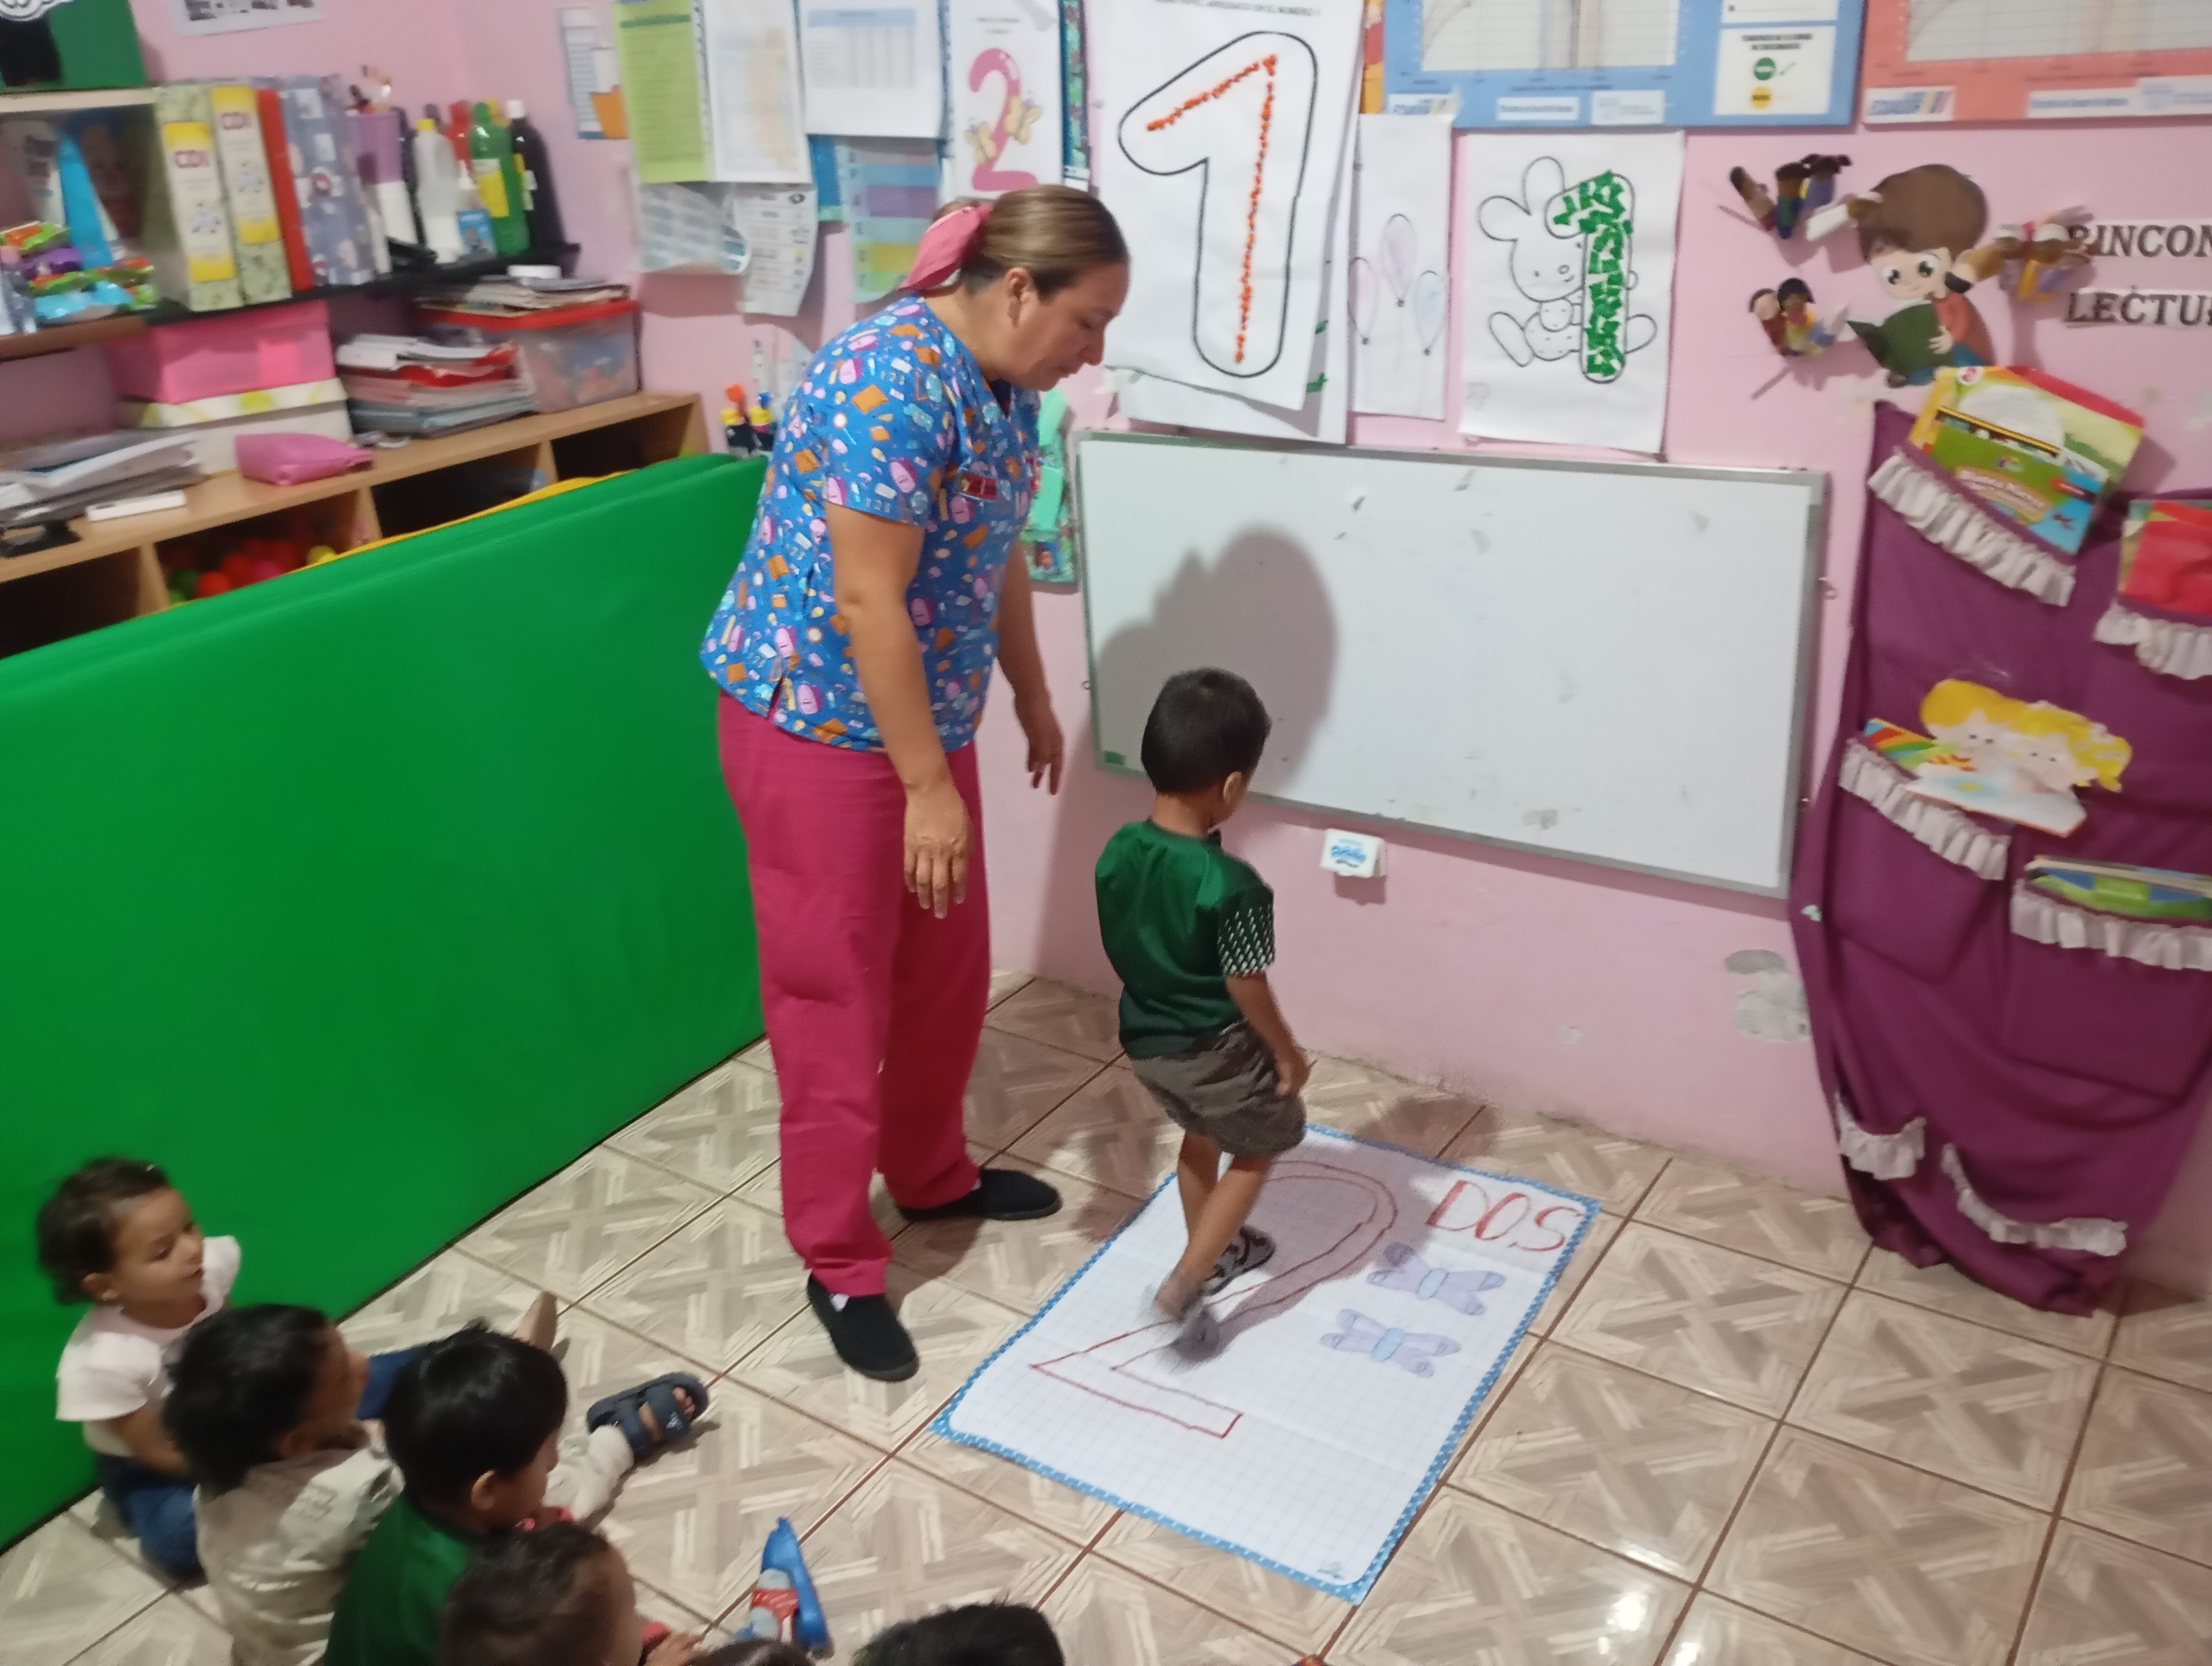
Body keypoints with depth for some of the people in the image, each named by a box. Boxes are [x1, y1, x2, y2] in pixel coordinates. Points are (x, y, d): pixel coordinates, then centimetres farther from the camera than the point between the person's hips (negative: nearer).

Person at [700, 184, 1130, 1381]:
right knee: (834, 993, 2)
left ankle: (932, 1176, 40)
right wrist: (930, 788, -24)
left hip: (924, 715, 9)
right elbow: (868, 600, -27)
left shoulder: (1005, 386, 3)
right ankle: (839, 1266, 16)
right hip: (817, 721, -9)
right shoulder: (889, 380, -26)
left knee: (948, 971, 18)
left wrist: (1034, 700, 22)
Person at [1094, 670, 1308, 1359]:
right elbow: (1246, 987, -20)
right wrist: (1286, 1051, -4)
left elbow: (1118, 950, 3)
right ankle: (1186, 1283, 10)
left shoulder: (1118, 851, -10)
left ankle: (1216, 1251, 48)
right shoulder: (1232, 886, -30)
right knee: (1258, 1148, 17)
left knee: (1199, 1139, 29)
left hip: (1144, 1041, 7)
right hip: (1216, 1049, -6)